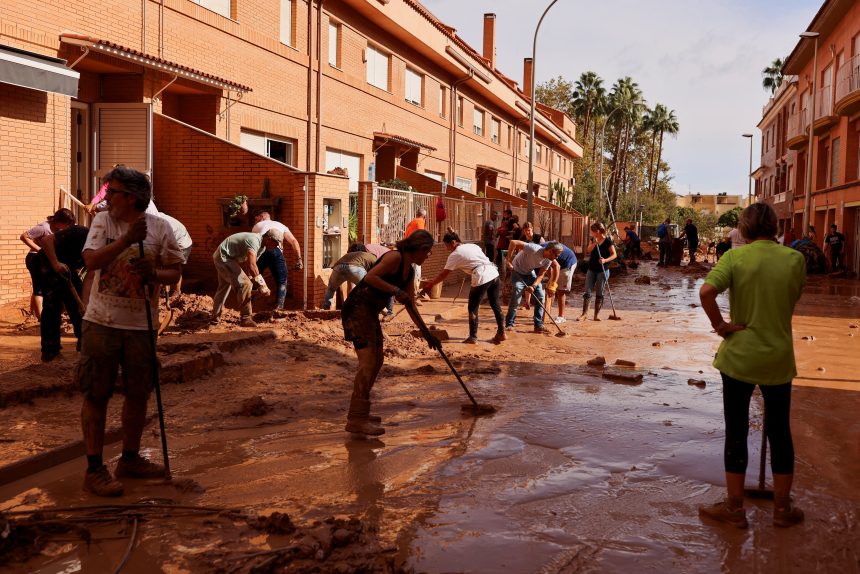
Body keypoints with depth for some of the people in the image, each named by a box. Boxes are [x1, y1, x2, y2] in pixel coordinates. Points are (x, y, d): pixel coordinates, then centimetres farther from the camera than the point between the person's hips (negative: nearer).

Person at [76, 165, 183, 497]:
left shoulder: (160, 227, -1)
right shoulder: (103, 221, -1)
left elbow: (174, 272, 3)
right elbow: (91, 261, -16)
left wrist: (153, 274, -18)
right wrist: (127, 239, -27)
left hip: (140, 324, 2)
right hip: (102, 322, -2)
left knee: (138, 394, 12)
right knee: (96, 395, 1)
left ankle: (130, 459, 29)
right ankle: (94, 469, 11)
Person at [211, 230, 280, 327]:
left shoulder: (262, 246, 5)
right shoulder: (254, 241, -27)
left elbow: (253, 264, 14)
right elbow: (251, 265, -36)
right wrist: (262, 284, -32)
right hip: (223, 257, -11)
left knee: (223, 287, 22)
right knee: (244, 284, -15)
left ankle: (215, 318, 33)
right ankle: (245, 319, -9)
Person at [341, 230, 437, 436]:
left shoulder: (410, 271, 15)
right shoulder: (395, 257, -12)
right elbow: (370, 277, -23)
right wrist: (396, 290, -22)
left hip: (370, 312, 10)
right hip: (357, 308, -10)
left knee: (378, 360, 15)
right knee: (368, 361, -16)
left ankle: (359, 412, 23)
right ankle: (356, 420, -18)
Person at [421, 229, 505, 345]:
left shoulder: (454, 255, 0)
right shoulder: (472, 245, 19)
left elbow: (443, 275, 2)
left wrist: (429, 284, 12)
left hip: (482, 278, -7)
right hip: (494, 273, 7)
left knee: (473, 308, 7)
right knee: (495, 304, 18)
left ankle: (473, 337, 9)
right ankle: (501, 333, 25)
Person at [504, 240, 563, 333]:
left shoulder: (548, 260, -15)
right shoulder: (534, 249, -35)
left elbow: (540, 275, -9)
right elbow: (513, 242, -36)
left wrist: (533, 286, -27)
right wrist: (509, 260, -33)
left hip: (530, 273, 6)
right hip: (517, 271, -6)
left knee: (540, 296, -3)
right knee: (517, 297, -15)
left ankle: (538, 325, 4)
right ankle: (509, 325, 1)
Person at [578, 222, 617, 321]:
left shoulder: (608, 241, -9)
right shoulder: (593, 239, 7)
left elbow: (614, 254, -12)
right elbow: (589, 250, -6)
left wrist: (605, 260, -27)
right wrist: (594, 243, -21)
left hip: (602, 270, -5)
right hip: (591, 269, 5)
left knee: (599, 293, 3)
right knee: (587, 292, 0)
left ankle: (596, 315, 9)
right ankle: (584, 313, 2)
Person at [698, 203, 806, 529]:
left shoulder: (735, 257, -11)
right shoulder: (795, 259, -5)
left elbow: (706, 291, -25)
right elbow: (793, 299, 6)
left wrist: (719, 325, -13)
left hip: (739, 356, -2)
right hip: (779, 358, 2)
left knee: (736, 432, 9)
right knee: (780, 432, 15)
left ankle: (735, 508, 17)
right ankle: (783, 508, 26)